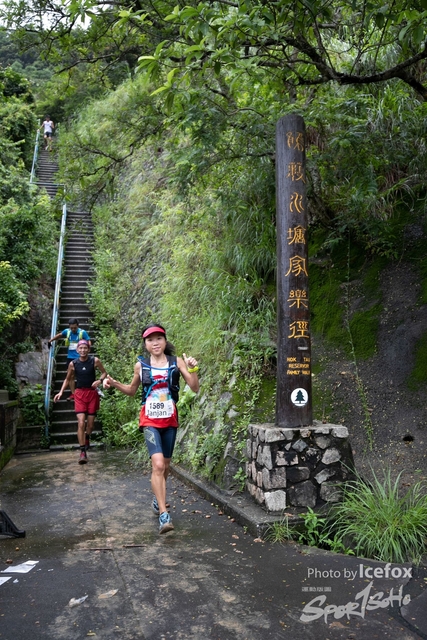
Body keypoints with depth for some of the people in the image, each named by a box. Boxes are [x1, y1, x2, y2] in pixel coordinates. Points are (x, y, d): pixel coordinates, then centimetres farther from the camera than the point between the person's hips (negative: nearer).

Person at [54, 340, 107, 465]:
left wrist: (100, 380, -13)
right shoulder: (73, 364, -2)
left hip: (92, 393, 0)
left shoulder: (95, 361, -6)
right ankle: (83, 452, -6)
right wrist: (61, 392, 1)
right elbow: (67, 379, 11)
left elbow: (104, 372, 7)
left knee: (90, 423, 10)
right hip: (80, 394, 0)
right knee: (81, 423, -12)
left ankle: (87, 438, 43)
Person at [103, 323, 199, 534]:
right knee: (158, 464, -19)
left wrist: (192, 370, -23)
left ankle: (157, 498, 44)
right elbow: (132, 390, 15)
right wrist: (114, 384, -1)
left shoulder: (176, 362, -4)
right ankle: (163, 515, -11)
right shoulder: (141, 365, -1)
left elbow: (195, 388, -7)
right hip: (150, 420, -2)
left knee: (165, 465, 16)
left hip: (170, 419, 2)